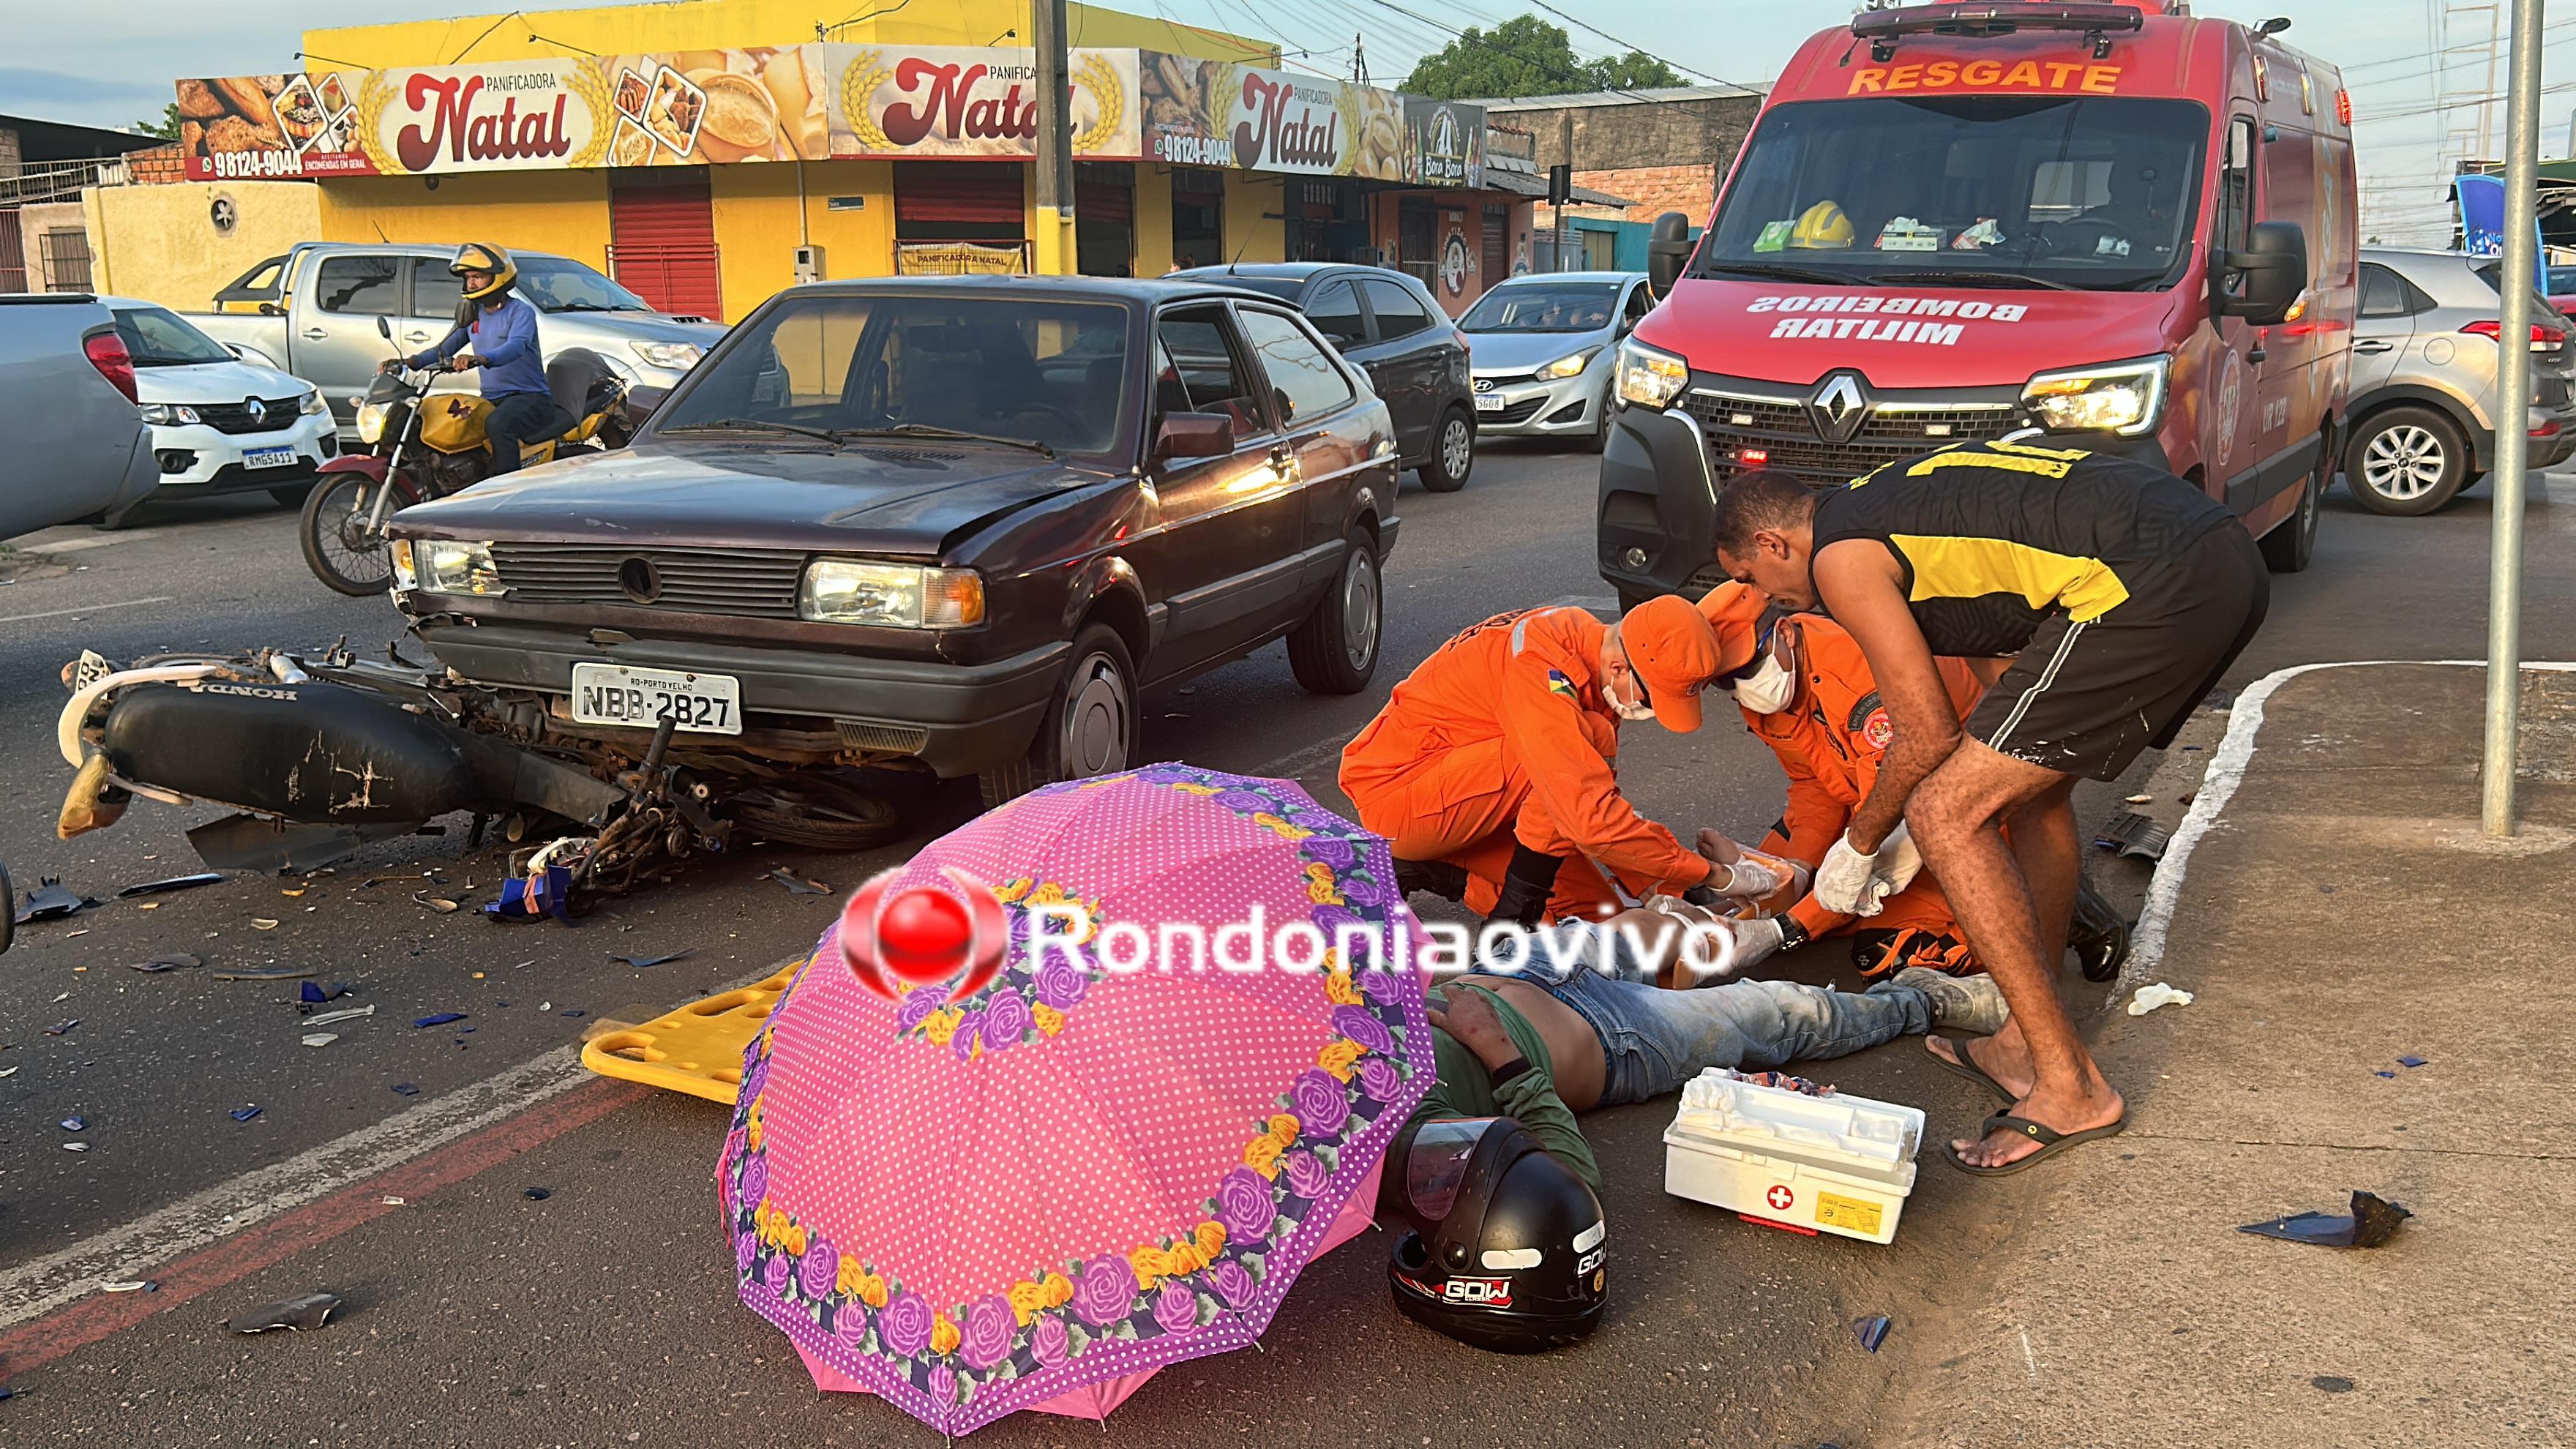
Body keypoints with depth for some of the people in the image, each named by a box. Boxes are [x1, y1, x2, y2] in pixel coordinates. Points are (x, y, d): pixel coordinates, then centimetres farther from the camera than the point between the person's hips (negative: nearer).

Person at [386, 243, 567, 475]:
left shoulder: (521, 312, -8)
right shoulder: (472, 314, 15)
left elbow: (516, 346, -28)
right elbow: (444, 349, 11)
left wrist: (480, 359, -47)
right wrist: (411, 361, -8)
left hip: (529, 396, -8)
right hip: (491, 399, 8)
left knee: (497, 424, -37)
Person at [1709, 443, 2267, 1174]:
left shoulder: (1841, 556, 1)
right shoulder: (1893, 497, 28)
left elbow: (1931, 733, 1)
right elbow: (2007, 669, 34)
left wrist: (1859, 843, 19)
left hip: (2149, 588, -10)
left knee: (1947, 814, -4)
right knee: (2031, 785, 25)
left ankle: (2070, 1087, -2)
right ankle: (2026, 1045, 29)